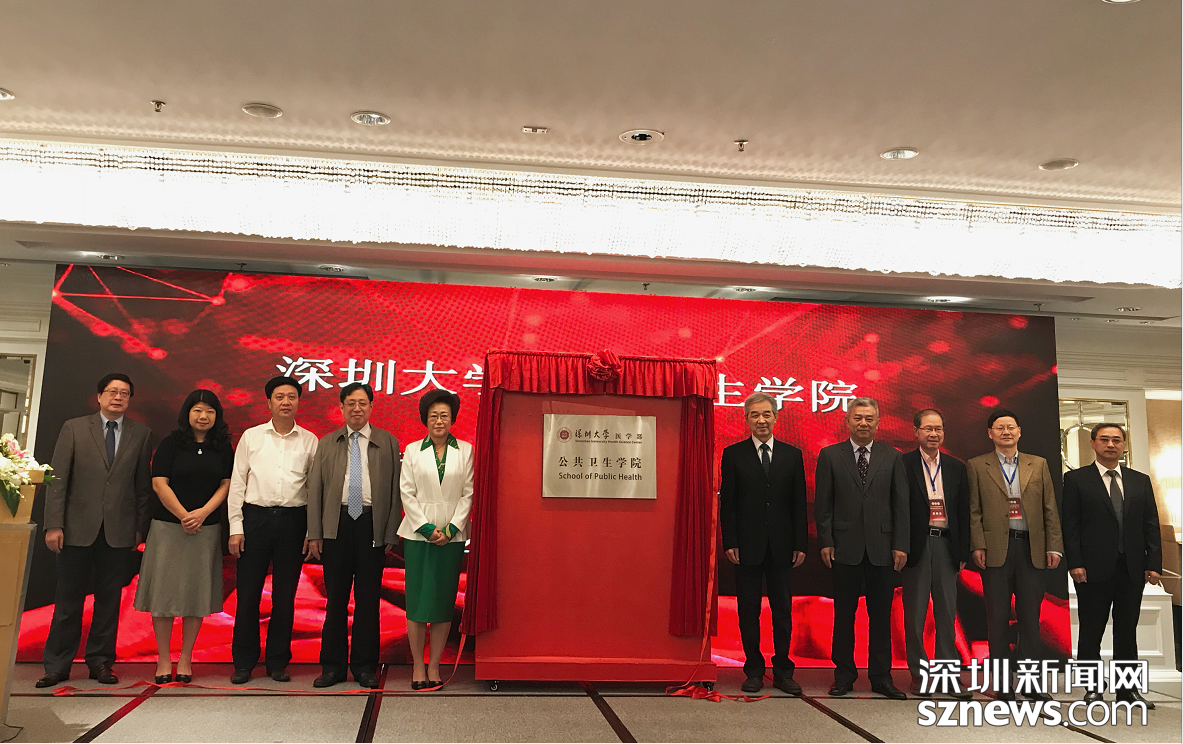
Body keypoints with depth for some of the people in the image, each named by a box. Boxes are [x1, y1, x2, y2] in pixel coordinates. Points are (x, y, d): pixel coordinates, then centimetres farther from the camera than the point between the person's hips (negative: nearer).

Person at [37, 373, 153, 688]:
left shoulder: (141, 434, 6)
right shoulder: (74, 428, 4)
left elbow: (144, 485, 6)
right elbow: (58, 479, 1)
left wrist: (140, 528, 3)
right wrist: (54, 524, -6)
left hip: (120, 530, 1)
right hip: (78, 528, -1)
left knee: (109, 600, 7)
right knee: (68, 599, 5)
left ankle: (100, 662, 18)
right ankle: (57, 665, 16)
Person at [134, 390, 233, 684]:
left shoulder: (223, 448, 7)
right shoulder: (171, 444, 1)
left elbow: (226, 484, 3)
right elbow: (159, 483, -4)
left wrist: (202, 512, -12)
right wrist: (183, 516, -11)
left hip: (207, 528, 1)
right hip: (168, 526, -1)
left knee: (196, 592, 4)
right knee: (164, 590, 1)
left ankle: (185, 658, 13)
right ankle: (163, 659, 11)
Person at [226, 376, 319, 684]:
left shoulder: (309, 441, 6)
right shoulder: (251, 437, 6)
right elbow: (237, 483, 6)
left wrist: (313, 532, 2)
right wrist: (236, 526, -1)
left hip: (292, 520, 0)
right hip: (255, 517, 0)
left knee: (285, 596, 7)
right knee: (248, 594, 3)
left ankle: (278, 662, 19)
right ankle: (243, 662, 17)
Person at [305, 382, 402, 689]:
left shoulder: (388, 442, 7)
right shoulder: (327, 443, 12)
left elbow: (395, 490, 4)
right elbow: (315, 489, 8)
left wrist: (391, 534, -3)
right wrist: (314, 534, 1)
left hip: (372, 524, -1)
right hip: (337, 524, 1)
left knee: (368, 598, 4)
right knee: (335, 598, 6)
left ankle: (364, 666, 15)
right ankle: (333, 665, 17)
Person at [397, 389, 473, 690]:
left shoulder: (465, 451, 6)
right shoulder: (412, 450, 6)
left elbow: (468, 494, 3)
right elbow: (407, 493, 1)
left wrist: (452, 528, -8)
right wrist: (427, 527, -8)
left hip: (452, 535, 1)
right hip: (418, 533, 0)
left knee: (445, 600, 2)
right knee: (417, 600, 0)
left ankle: (434, 665, 11)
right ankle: (418, 666, 9)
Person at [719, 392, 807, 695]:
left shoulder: (792, 454, 7)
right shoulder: (733, 454, 2)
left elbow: (799, 503, 6)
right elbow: (727, 502, 0)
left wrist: (800, 543, 1)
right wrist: (730, 542, -7)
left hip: (781, 545, 1)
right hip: (747, 545, -1)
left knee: (783, 610, 7)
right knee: (748, 610, 6)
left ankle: (783, 671, 18)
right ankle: (754, 671, 17)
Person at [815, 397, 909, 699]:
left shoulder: (892, 457, 8)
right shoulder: (829, 455, 4)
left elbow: (901, 504, 5)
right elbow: (823, 503, 2)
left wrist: (900, 545, -2)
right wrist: (826, 541, -5)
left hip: (882, 547, 1)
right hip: (845, 547, -1)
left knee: (881, 614, 7)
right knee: (844, 614, 6)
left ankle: (881, 677, 18)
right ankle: (844, 675, 18)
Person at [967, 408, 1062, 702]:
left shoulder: (1038, 465, 12)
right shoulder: (977, 466, 6)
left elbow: (1050, 509, 9)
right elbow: (974, 511, 1)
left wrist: (1054, 546, 1)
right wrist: (978, 546, -7)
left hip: (1032, 548, 2)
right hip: (996, 549, -2)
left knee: (1030, 615, 5)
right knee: (998, 617, 3)